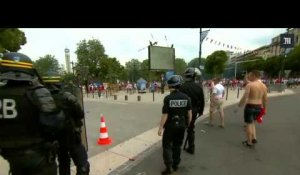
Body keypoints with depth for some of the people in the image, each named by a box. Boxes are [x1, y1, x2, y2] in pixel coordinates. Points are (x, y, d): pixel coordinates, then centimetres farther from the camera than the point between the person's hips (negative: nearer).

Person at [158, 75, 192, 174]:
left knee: (167, 145, 13)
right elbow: (189, 113, -1)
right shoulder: (186, 97, -6)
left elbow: (165, 115, -17)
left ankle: (169, 166, 13)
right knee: (177, 145, 20)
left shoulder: (168, 98, -18)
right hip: (181, 125, 5)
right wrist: (188, 124, 14)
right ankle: (175, 165, 34)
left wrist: (161, 127, -7)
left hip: (170, 125, -4)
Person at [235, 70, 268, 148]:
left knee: (249, 124, 6)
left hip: (250, 106, -7)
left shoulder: (249, 85, -15)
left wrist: (238, 106, -10)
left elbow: (244, 98, -18)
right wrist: (264, 109, 21)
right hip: (258, 107, 7)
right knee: (252, 122, 26)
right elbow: (265, 99, 10)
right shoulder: (264, 86, 6)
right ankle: (254, 138, 24)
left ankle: (249, 143, 17)